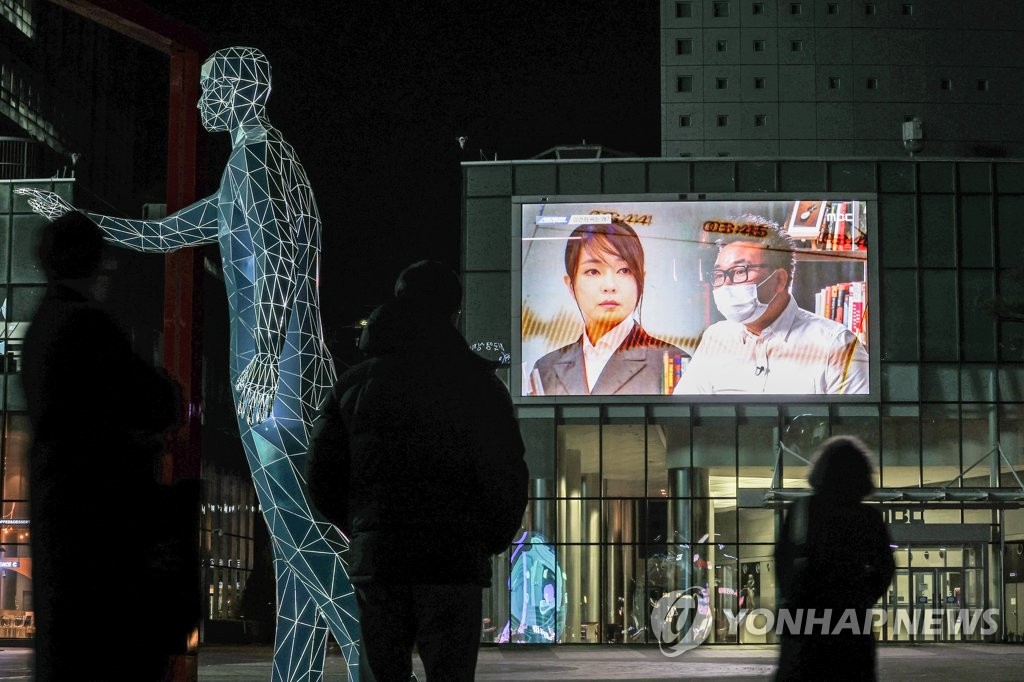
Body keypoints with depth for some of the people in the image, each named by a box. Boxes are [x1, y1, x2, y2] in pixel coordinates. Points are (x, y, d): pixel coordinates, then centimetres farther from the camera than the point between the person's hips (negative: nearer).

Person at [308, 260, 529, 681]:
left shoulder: (353, 383, 10)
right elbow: (505, 477, -7)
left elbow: (322, 477, 8)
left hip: (374, 558, 3)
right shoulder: (475, 382, -1)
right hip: (453, 562, -3)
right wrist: (492, 542, 9)